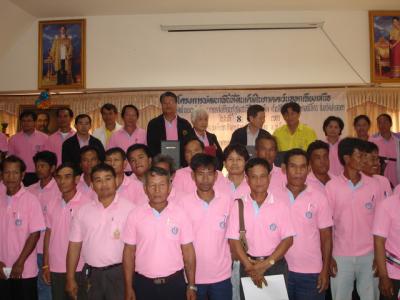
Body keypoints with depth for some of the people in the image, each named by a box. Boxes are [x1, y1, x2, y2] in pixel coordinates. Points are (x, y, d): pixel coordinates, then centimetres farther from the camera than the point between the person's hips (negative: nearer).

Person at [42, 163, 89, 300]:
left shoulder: (86, 204, -11)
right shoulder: (53, 204, 3)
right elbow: (48, 234, 9)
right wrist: (46, 265, 8)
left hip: (79, 269, -4)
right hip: (56, 269, 5)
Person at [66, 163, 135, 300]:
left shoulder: (129, 209, -8)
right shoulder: (83, 211, 4)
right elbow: (75, 245, 6)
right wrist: (70, 278, 5)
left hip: (119, 273, -3)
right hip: (91, 274, 3)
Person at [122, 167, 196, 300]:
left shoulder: (180, 213, -6)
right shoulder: (135, 215, -5)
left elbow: (188, 250, -2)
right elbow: (129, 252, 0)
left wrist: (191, 286, -1)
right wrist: (128, 288, -1)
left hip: (174, 283, 0)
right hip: (143, 284, 0)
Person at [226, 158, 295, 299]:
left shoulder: (280, 205, -3)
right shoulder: (238, 206, -3)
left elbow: (288, 239, -5)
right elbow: (234, 241, -5)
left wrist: (266, 264, -13)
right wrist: (250, 266, -15)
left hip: (276, 265, 0)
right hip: (248, 265, 0)